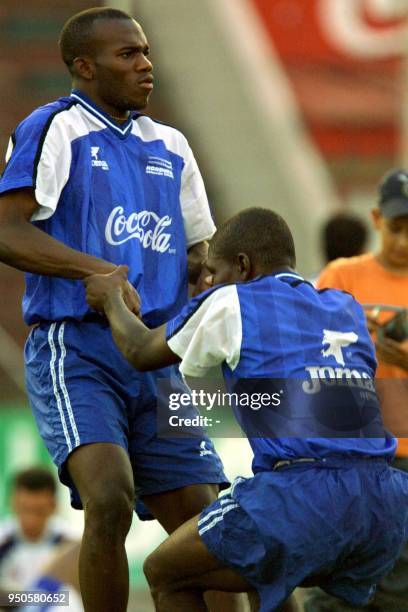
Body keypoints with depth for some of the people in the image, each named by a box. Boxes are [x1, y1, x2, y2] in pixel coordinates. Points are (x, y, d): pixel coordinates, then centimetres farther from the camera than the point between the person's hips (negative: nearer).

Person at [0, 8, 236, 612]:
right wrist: (97, 271, -23)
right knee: (110, 499, -26)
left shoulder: (169, 147, 17)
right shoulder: (55, 130, -3)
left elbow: (198, 251, 25)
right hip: (75, 351, -7)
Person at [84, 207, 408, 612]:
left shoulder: (229, 305, 7)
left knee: (165, 575, 17)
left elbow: (141, 353, 25)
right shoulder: (346, 310, 22)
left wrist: (111, 299, 45)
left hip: (302, 499, -7)